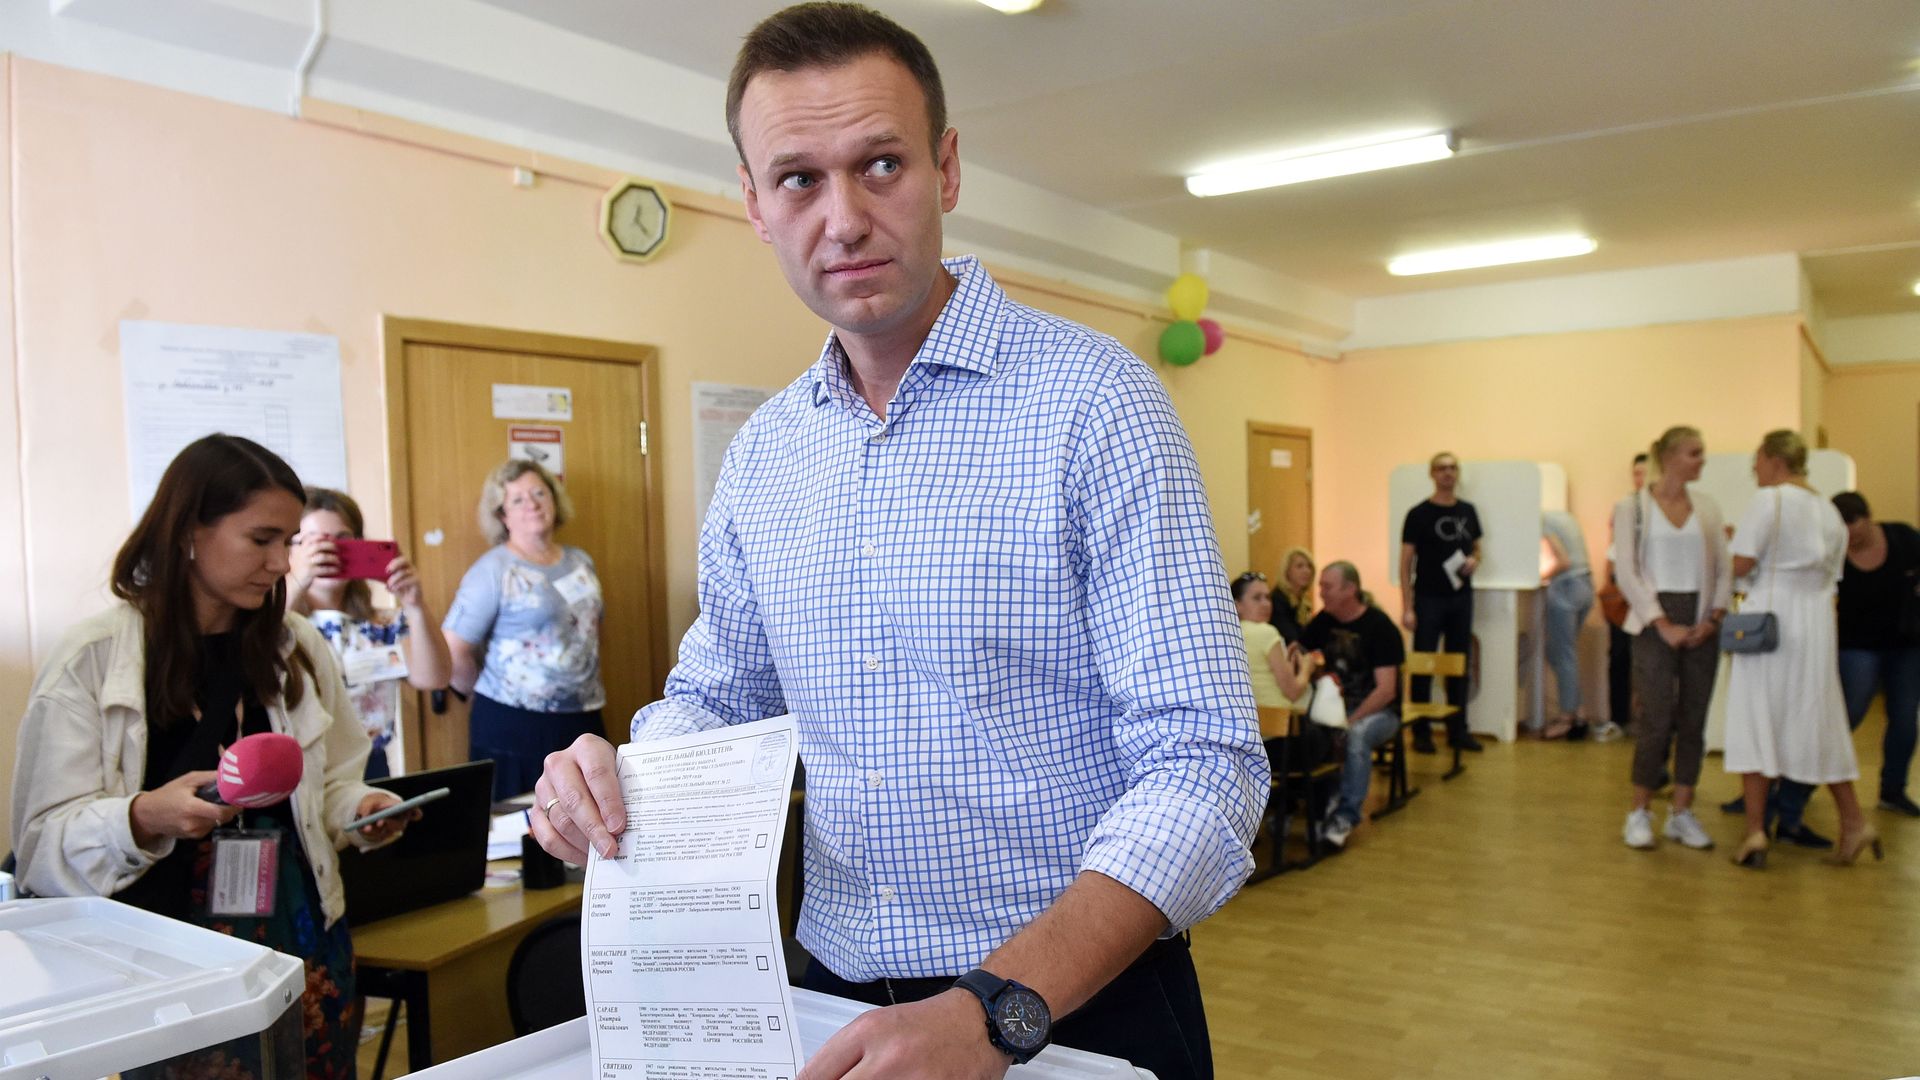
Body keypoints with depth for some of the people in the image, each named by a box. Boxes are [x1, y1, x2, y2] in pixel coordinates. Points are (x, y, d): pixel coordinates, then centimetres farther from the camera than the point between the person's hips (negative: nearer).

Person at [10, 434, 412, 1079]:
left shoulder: (300, 649, 5)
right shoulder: (90, 661, -7)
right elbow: (45, 840, -9)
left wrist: (363, 812, -7)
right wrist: (143, 817, -27)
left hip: (302, 937, 4)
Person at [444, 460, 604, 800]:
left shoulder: (581, 562, 12)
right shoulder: (494, 570, -7)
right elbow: (453, 651, -12)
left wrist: (587, 690, 14)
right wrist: (492, 695, 0)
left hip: (584, 720, 5)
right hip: (514, 728, -5)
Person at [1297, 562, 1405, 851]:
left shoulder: (1379, 626, -12)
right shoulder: (1323, 621, 5)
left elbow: (1386, 690, -18)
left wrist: (1351, 720, -26)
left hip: (1379, 711, -5)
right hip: (1336, 705, 5)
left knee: (1357, 734, -37)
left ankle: (1347, 816, -30)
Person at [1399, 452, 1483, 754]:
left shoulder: (1468, 511, 7)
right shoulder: (1418, 514, -5)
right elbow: (1405, 563, -6)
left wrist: (1474, 560, -5)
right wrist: (1407, 608, -12)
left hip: (1461, 598, 4)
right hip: (1429, 599, -4)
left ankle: (1458, 730, 18)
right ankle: (1421, 732, 7)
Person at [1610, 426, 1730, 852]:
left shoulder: (1707, 506, 11)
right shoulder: (1632, 507, -2)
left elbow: (1724, 569, 9)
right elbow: (1626, 572, -7)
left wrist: (1714, 617, -5)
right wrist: (1664, 624, -12)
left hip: (1701, 623, 4)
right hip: (1656, 621, -4)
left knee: (1694, 720, 5)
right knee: (1656, 720, -6)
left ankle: (1681, 812, 16)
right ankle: (1639, 813, 7)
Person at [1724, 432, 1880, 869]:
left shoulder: (1769, 501, -10)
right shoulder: (1829, 511, 12)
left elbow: (1742, 565, -16)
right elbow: (1832, 574, 16)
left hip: (1769, 620, -6)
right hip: (1816, 624, 6)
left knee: (1756, 721, -1)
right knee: (1818, 723, 15)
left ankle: (1755, 833, -1)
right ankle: (1854, 822, 18)